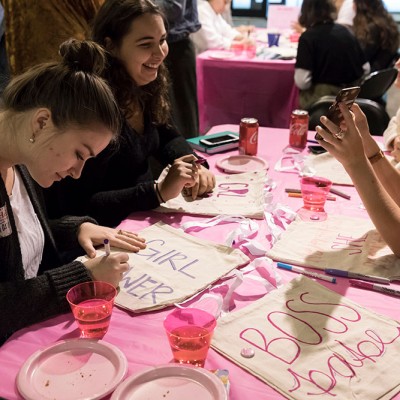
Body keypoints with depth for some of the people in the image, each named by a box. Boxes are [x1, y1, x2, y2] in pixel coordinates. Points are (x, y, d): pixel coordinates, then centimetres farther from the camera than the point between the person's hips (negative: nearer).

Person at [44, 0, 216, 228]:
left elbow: (166, 136, 16)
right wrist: (160, 191, -30)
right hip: (113, 232, -7)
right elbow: (77, 207, -25)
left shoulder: (146, 86, -2)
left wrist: (194, 166, -5)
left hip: (147, 216, 8)